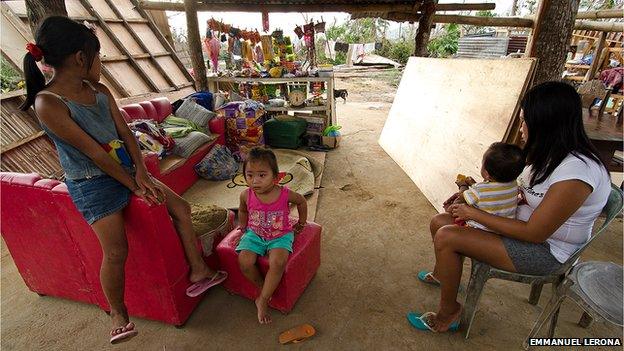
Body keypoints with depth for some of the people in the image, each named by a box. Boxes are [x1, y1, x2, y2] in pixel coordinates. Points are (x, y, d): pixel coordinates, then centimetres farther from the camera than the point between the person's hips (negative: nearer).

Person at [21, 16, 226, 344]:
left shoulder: (101, 92, 2)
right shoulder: (48, 104, -20)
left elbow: (125, 133, 0)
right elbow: (94, 153, -21)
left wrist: (141, 171, -13)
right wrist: (134, 186, -17)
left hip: (126, 171, 7)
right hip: (93, 185, -7)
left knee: (181, 208, 3)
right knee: (116, 251, -7)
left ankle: (198, 272, 15)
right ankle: (118, 314, 21)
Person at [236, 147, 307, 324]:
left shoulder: (284, 194, -19)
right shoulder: (246, 195, -13)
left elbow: (302, 201, 4)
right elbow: (242, 210, 13)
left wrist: (301, 223, 11)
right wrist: (243, 226, 14)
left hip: (280, 235, -2)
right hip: (254, 234, 3)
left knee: (278, 262, -29)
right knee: (244, 262, -22)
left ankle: (262, 300, -7)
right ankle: (263, 287, 8)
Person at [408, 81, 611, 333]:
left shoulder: (575, 172, -28)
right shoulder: (552, 153, 0)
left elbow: (534, 233, -25)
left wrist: (475, 213, -20)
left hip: (545, 250, -9)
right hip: (525, 225, 9)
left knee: (446, 237, -24)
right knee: (439, 222, 1)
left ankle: (449, 312, -2)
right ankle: (442, 273, 29)